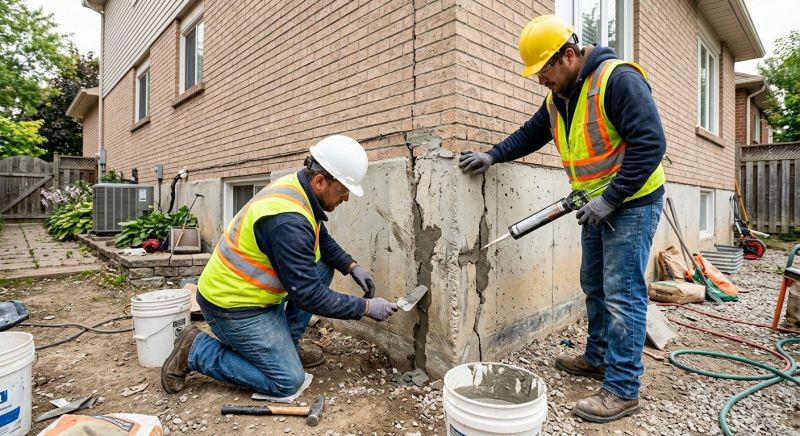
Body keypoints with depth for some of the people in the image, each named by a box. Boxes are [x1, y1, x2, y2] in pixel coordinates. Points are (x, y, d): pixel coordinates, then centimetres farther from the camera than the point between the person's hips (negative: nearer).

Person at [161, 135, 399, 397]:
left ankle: (286, 345, 13)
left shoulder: (297, 188, -4)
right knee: (288, 382, -6)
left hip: (252, 290, 9)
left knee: (323, 266, 3)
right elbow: (310, 295, -27)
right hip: (232, 305, -9)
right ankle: (195, 349, 4)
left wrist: (352, 267, -1)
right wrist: (366, 307, -19)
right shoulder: (288, 220, -32)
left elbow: (323, 240, 12)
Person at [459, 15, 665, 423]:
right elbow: (530, 134, 18)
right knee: (594, 285, 14)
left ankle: (623, 389, 5)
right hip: (597, 205, 9)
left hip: (632, 202, -8)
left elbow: (650, 143, -22)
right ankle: (598, 357, 31)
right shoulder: (557, 98, 8)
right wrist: (492, 156, 5)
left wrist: (610, 198, -22)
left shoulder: (618, 79, -18)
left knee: (622, 293, -7)